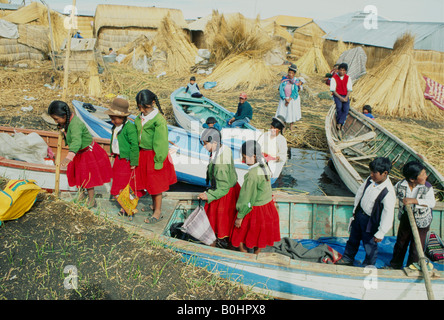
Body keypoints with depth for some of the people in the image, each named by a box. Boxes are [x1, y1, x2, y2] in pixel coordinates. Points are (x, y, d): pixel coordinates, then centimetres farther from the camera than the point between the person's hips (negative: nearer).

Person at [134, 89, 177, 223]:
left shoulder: (159, 119, -17)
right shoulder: (139, 118, 6)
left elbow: (160, 142, -16)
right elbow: (136, 136, 13)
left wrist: (158, 159, -17)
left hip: (154, 155, -7)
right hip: (142, 154, 7)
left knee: (156, 183, 3)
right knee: (147, 181, 16)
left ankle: (158, 211, 14)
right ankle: (154, 205, 33)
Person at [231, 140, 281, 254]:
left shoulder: (252, 175, -28)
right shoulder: (264, 166, -4)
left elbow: (246, 198, -22)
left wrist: (240, 217, -13)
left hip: (255, 210, -8)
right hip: (268, 205, 8)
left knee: (240, 240, 11)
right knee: (259, 240, 24)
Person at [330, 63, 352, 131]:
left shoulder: (348, 78, 7)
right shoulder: (334, 78, -3)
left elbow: (349, 89, 5)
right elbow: (333, 90, -7)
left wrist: (346, 97, -13)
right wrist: (340, 97, -16)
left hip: (345, 96, 3)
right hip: (337, 95, -3)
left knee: (346, 108, -26)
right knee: (339, 106, -32)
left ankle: (339, 123, -25)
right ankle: (340, 124, -19)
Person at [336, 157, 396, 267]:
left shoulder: (388, 193, -32)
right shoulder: (370, 180, -12)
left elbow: (388, 216, -26)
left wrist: (380, 233, -19)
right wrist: (355, 209, 16)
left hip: (371, 222, -7)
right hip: (359, 214, 7)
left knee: (370, 245, 13)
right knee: (353, 239, 25)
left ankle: (368, 266, 41)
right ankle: (347, 259, 49)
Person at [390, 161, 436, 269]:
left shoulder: (427, 187, -21)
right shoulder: (400, 185, -17)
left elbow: (432, 203, -32)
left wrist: (414, 200, -39)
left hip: (421, 223, -2)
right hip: (405, 220, 2)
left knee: (416, 248, 8)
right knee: (400, 244, 21)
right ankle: (395, 265, 44)